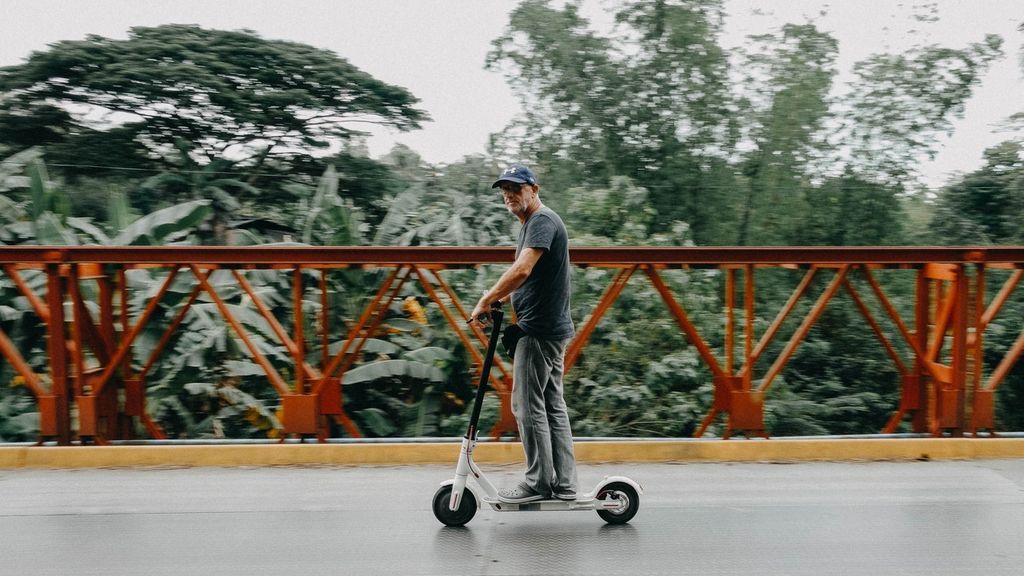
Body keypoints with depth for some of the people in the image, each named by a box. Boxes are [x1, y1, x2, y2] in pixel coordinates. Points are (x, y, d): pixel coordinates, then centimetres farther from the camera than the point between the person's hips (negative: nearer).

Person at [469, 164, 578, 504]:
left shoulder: (543, 220, -12)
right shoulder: (531, 225, 20)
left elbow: (522, 271, -25)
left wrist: (485, 302, -18)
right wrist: (498, 301, 15)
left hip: (539, 329, -10)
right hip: (552, 328, 10)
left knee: (528, 405, -5)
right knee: (552, 405, 11)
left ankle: (538, 483, 3)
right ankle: (564, 484, 16)